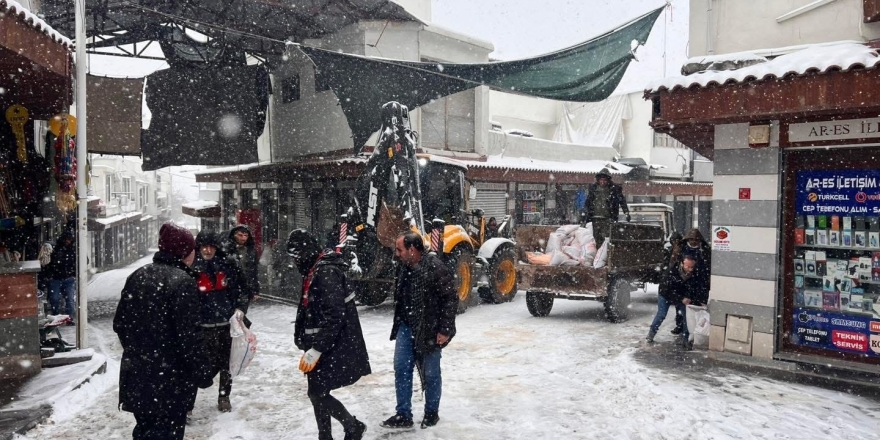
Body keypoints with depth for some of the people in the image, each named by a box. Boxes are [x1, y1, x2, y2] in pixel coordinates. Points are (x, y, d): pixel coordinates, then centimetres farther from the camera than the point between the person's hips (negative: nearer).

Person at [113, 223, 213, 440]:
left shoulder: (138, 276, 6)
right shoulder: (182, 282, -18)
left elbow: (120, 323, 13)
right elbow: (189, 335, -21)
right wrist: (203, 373, -12)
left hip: (136, 373, 8)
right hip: (169, 377, -8)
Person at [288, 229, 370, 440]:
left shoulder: (327, 273, -20)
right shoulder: (314, 271, 11)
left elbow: (334, 318, -25)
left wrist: (315, 350, -24)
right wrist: (311, 348, 19)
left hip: (334, 348, -9)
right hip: (323, 347, 10)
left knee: (318, 393, -5)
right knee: (318, 393, 13)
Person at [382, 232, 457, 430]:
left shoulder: (435, 267, -20)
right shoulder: (406, 268, 5)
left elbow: (450, 299, -19)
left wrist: (445, 330, -19)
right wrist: (399, 323, 21)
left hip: (429, 330, -7)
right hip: (406, 327, 7)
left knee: (430, 373, 8)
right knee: (401, 369, 6)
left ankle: (431, 413, 27)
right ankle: (404, 415, 17)